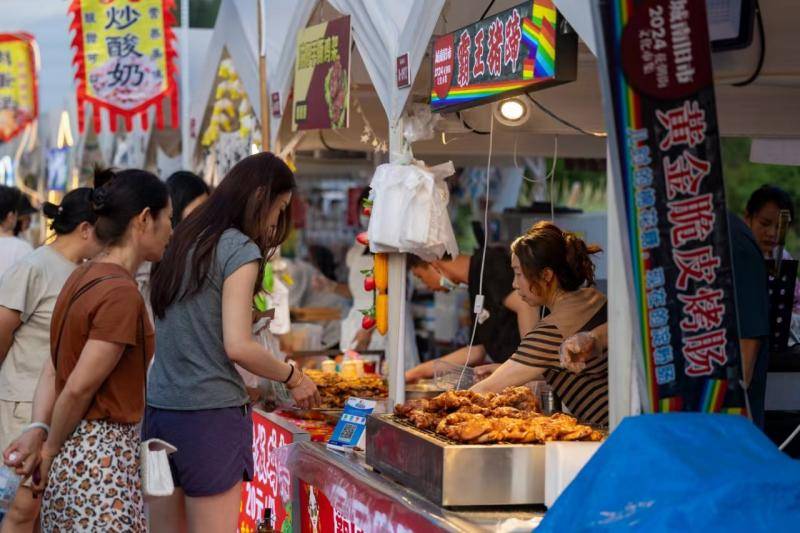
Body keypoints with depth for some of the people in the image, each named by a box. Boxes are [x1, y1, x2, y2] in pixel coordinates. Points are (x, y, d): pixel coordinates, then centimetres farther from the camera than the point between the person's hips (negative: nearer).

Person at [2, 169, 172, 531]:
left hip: (75, 452, 9)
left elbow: (52, 369, 6)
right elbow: (78, 389, -17)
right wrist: (50, 449, -5)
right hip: (104, 457, -9)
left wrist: (38, 430, -5)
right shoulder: (121, 293, -18)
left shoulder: (84, 277, 10)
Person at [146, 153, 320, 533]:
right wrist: (292, 377, -1)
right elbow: (238, 346, -15)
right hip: (209, 414, -7)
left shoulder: (183, 241, 12)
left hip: (157, 407, 7)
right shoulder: (240, 249, -9)